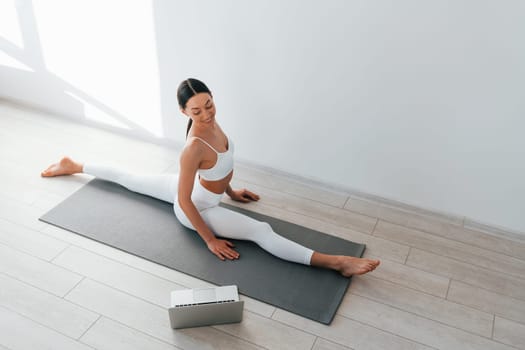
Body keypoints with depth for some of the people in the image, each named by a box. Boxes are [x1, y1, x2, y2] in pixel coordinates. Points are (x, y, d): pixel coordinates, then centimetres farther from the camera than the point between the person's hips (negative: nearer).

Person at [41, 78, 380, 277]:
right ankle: (336, 261, -21)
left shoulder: (212, 122, -15)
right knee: (262, 231, -16)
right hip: (195, 208, -8)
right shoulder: (194, 147, -38)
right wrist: (210, 239, -22)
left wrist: (229, 190, 16)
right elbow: (184, 201, -29)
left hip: (189, 187, 8)